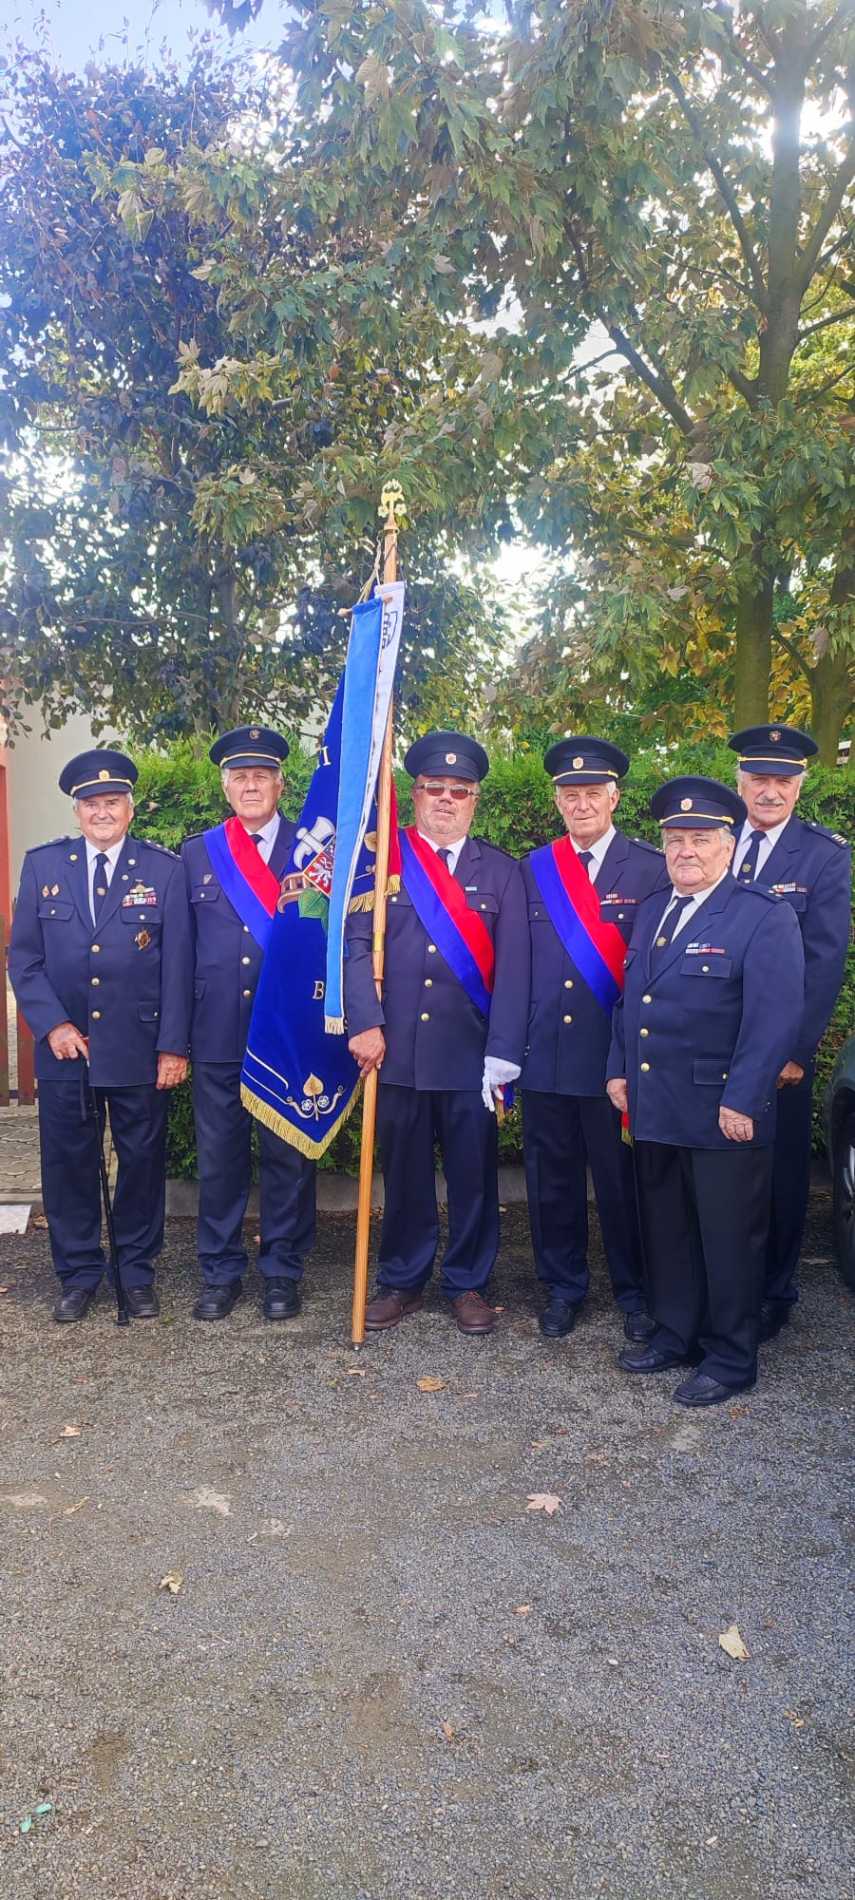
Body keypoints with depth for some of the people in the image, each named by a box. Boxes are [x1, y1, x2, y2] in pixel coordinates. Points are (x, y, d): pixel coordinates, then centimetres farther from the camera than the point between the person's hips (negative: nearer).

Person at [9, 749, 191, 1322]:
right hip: (64, 1046, 2)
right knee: (68, 1163, 9)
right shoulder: (43, 865, 5)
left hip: (138, 1049, -1)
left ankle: (138, 1271, 25)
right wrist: (52, 1024, -8)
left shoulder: (164, 869, -1)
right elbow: (24, 957, 4)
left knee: (142, 1162, 9)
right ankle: (78, 1273, 25)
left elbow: (178, 966, -3)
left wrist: (173, 1047, -7)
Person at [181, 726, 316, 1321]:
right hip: (217, 1032, 2)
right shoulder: (196, 854, 10)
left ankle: (283, 1272, 22)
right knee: (219, 1156, 9)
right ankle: (221, 1272, 23)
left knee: (289, 1156, 7)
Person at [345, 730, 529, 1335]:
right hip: (397, 1051, 0)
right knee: (404, 1173, 12)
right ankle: (402, 1281, 27)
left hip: (471, 1054, 0)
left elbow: (513, 970, 0)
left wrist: (503, 1056, -8)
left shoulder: (502, 872, 6)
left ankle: (469, 1285, 25)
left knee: (474, 1175, 8)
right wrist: (366, 1024, -12)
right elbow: (358, 946, 0)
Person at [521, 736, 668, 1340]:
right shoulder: (533, 871, 8)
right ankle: (563, 1288, 30)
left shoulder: (653, 869, -3)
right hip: (546, 1057, 3)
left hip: (619, 1058, -3)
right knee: (552, 1179, 12)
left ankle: (636, 1293, 27)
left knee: (624, 1182, 8)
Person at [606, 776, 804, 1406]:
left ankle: (731, 1359, 21)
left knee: (729, 1237, 6)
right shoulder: (653, 909, 13)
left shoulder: (765, 916, -10)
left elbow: (775, 1017, -16)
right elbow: (630, 997, 18)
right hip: (654, 1108, 7)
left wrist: (742, 1100, -18)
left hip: (723, 1112, -6)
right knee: (666, 1229, 17)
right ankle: (675, 1334, 34)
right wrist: (619, 1069, 11)